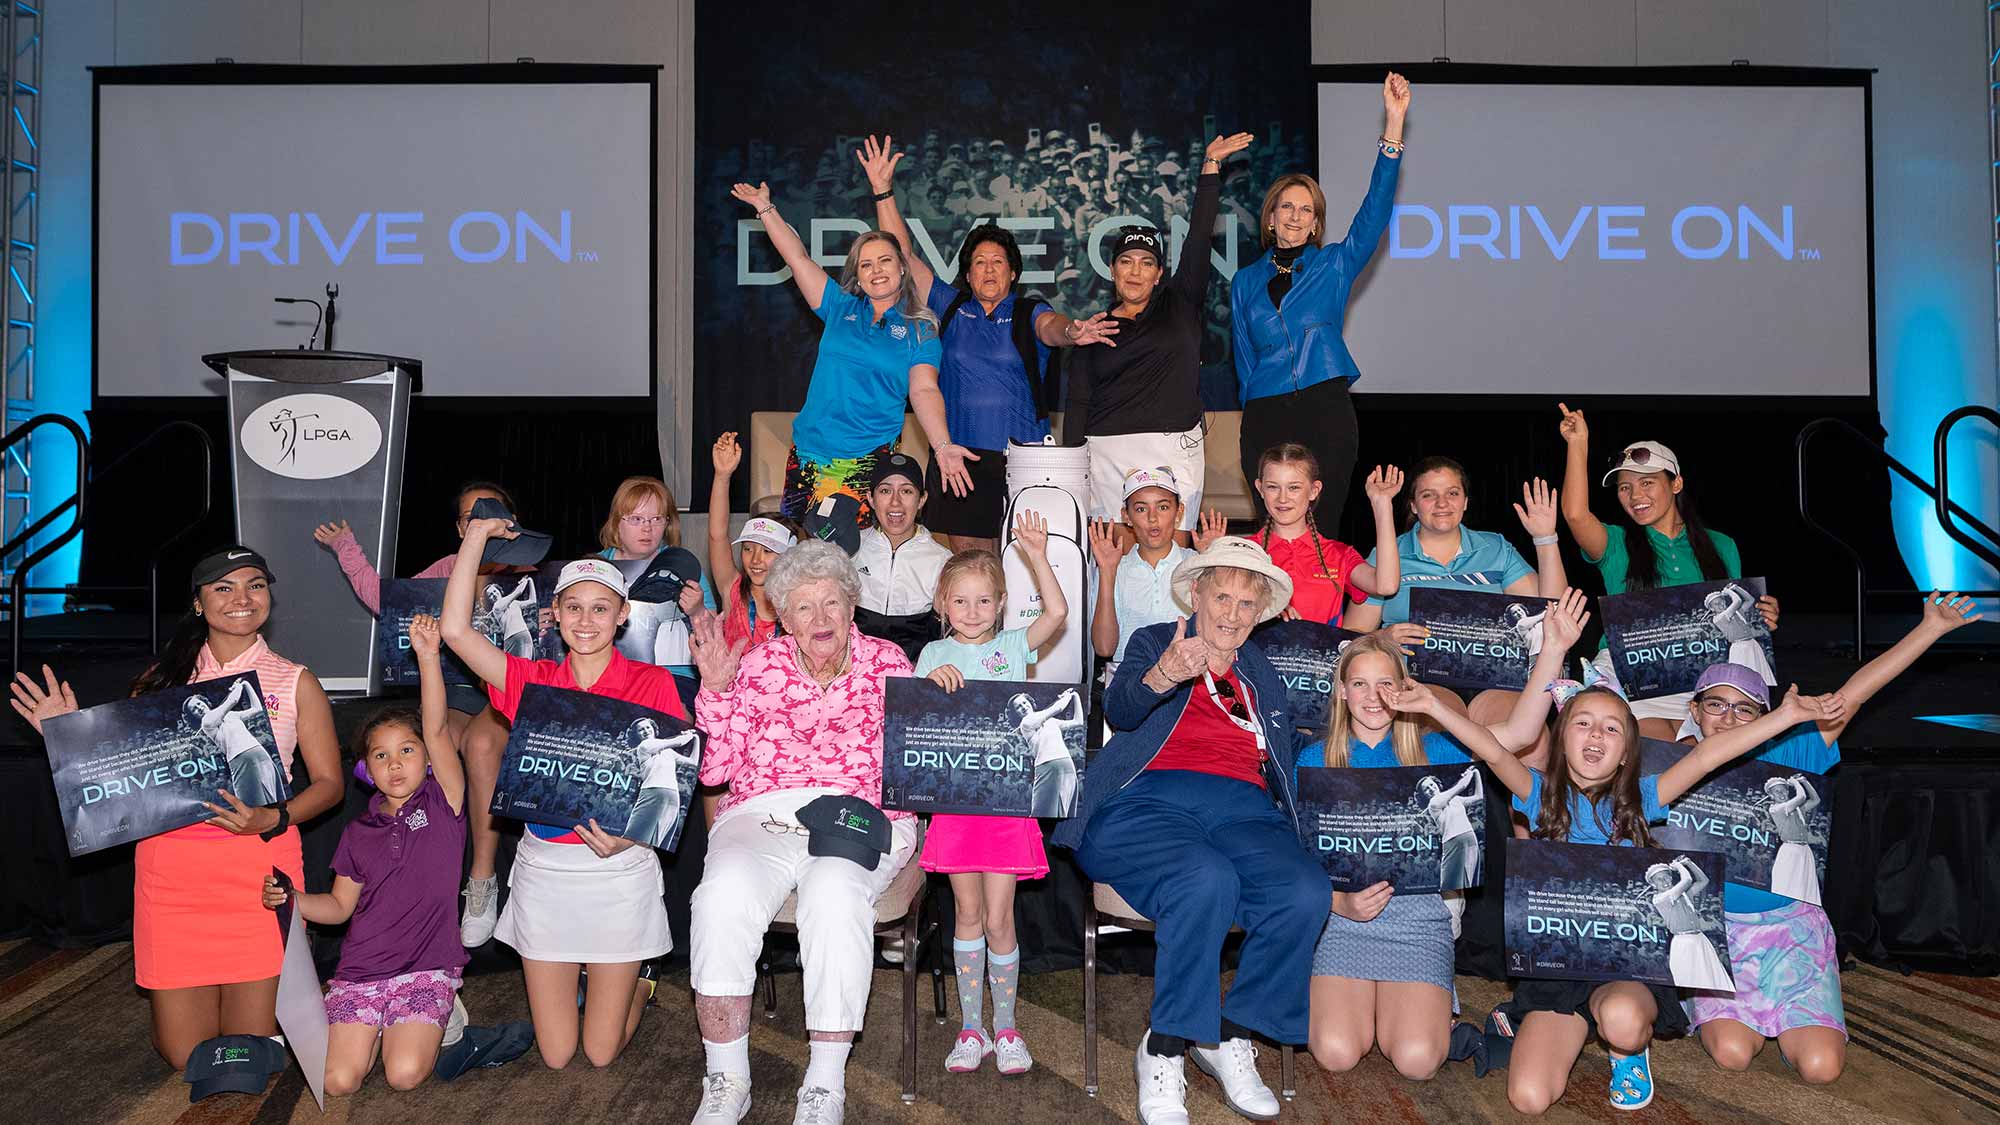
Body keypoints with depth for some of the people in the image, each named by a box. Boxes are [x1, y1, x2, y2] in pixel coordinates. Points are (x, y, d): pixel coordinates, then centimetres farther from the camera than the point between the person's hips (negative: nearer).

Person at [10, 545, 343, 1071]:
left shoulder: (294, 682, 7)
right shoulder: (164, 675, 11)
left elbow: (329, 783, 5)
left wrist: (271, 820, -13)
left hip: (259, 863, -1)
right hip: (170, 866, 2)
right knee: (185, 1056, 4)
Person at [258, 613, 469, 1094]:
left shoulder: (442, 803, 0)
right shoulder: (358, 832, 10)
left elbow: (437, 730, -13)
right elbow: (340, 906, 16)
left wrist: (428, 657, -25)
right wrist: (290, 899, -4)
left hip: (426, 965, -3)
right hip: (362, 969, 3)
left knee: (405, 1074, -21)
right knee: (338, 1080, -13)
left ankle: (440, 1016, 10)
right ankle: (382, 1025, 16)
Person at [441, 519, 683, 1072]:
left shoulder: (652, 684, -4)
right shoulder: (534, 682, 2)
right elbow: (456, 631, -10)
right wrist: (476, 538, -9)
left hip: (619, 869, -2)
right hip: (544, 866, 2)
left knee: (602, 1053, 6)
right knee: (556, 1055, 9)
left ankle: (639, 980, 37)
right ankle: (576, 978, 40)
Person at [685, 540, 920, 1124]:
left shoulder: (888, 664, 13)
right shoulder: (757, 666, 13)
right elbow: (714, 769, 7)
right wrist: (716, 691, -2)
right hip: (762, 816, 1)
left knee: (834, 894, -36)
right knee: (723, 895, -32)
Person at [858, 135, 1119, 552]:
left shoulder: (1028, 312, 6)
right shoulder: (951, 307, 12)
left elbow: (1050, 327, -16)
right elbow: (905, 256, 12)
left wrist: (1071, 332, -40)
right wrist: (883, 192, 6)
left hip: (1022, 457, -2)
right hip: (959, 456, 2)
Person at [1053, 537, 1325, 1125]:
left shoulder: (1268, 672, 29)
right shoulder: (1154, 642, 18)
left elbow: (1289, 761, 27)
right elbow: (1120, 710, -5)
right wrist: (1160, 678, -26)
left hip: (1243, 809, 4)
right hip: (1147, 800, -3)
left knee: (1307, 893, -28)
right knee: (1208, 882, -36)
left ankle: (1230, 1036, -9)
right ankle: (1164, 1051, -19)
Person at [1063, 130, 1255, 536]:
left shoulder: (1180, 306, 10)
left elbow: (1198, 240, 4)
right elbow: (1078, 404, 8)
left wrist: (1211, 167, 0)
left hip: (1174, 452, 0)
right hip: (1107, 453, 0)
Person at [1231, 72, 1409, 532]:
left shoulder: (1334, 265, 9)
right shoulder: (1246, 281, 14)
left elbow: (1375, 210, -3)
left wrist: (1393, 125, -12)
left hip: (1327, 410, -1)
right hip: (1265, 417, 1)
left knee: (1321, 530, -4)